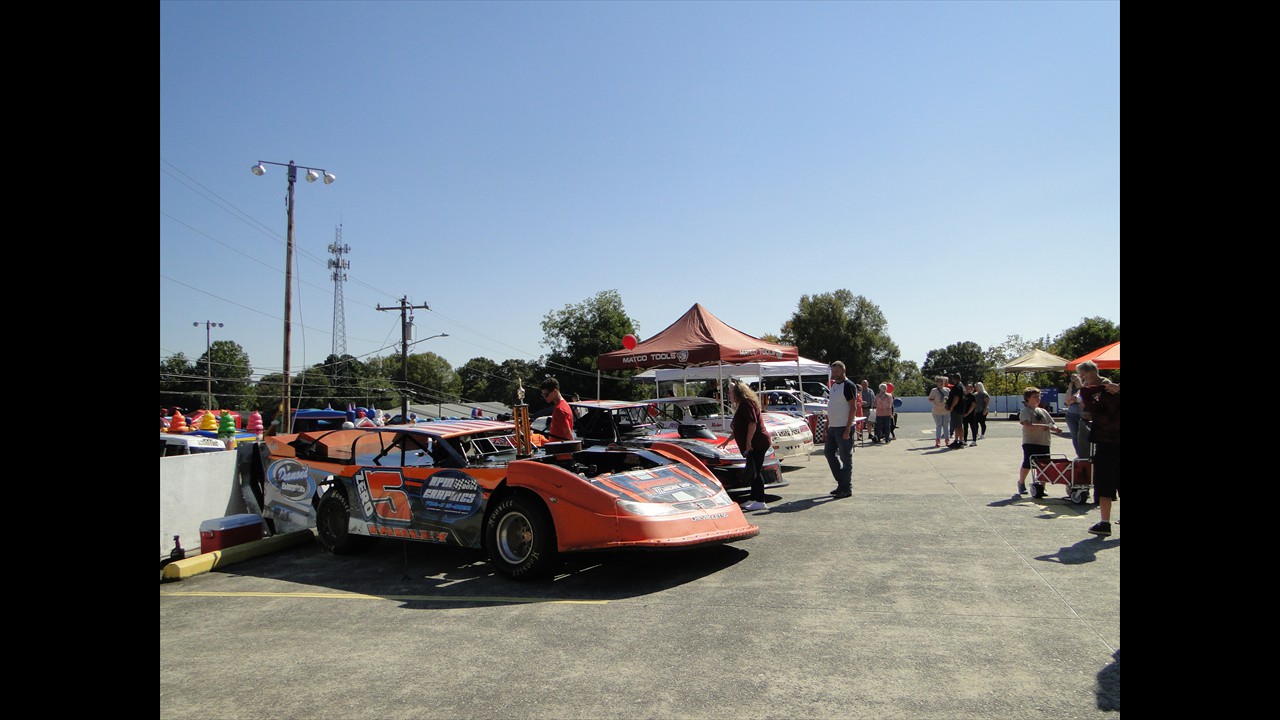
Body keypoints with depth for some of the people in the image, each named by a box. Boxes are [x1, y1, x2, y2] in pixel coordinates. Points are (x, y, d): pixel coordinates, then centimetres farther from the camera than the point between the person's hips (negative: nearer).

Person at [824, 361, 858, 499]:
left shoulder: (849, 386, -11)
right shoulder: (834, 385, 15)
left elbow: (853, 408, -16)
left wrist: (848, 429, -20)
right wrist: (827, 425, 17)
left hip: (843, 428, -9)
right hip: (833, 427, 9)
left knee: (846, 458, -2)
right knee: (829, 453, 12)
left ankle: (846, 489, 5)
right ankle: (841, 483, 22)